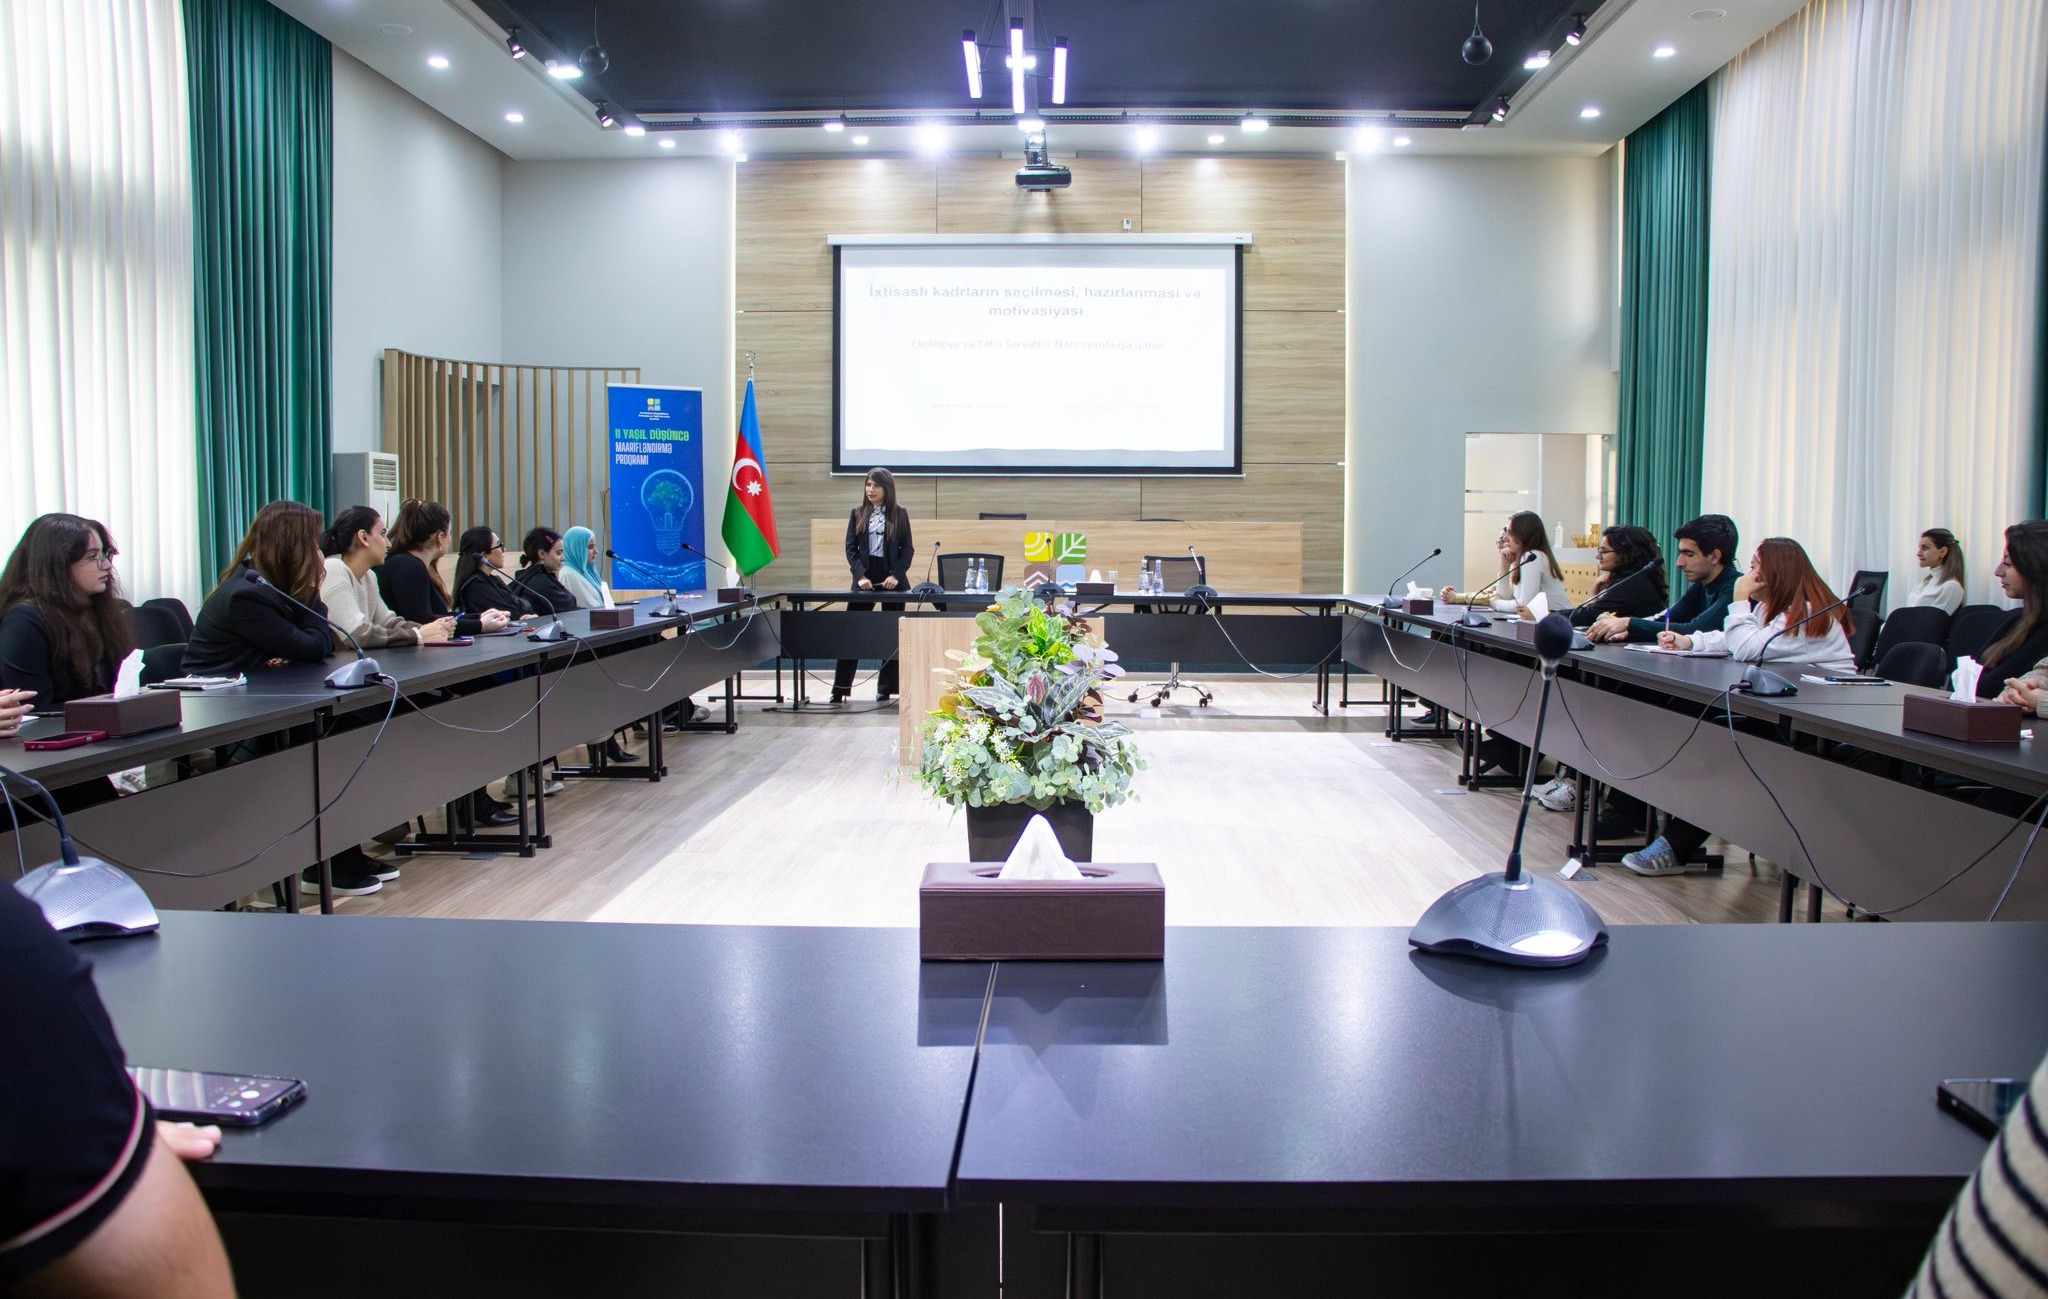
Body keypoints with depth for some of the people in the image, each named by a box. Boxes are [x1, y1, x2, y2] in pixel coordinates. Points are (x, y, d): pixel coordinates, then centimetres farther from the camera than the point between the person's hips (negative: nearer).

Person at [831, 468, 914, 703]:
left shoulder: (900, 514, 2)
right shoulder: (857, 513, 6)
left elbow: (908, 548, 1)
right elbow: (850, 547, 3)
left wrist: (896, 575, -13)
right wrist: (860, 575, -11)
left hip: (892, 579, -1)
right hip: (865, 577, 1)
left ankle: (886, 688, 13)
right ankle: (840, 688, 1)